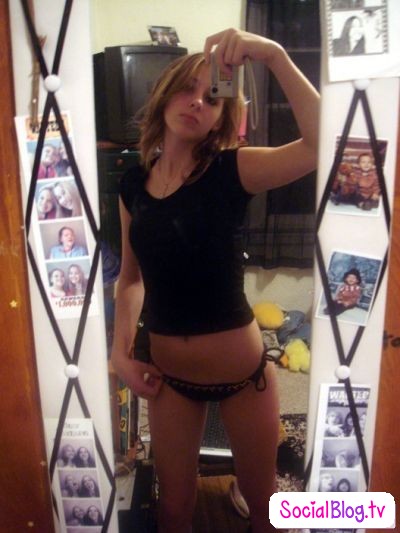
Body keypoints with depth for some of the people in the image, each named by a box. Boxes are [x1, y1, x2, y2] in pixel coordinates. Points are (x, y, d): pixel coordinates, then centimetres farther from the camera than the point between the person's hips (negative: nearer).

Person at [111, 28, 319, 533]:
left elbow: (321, 143, -30)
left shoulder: (231, 171, -13)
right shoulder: (133, 184, -1)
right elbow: (132, 277, 8)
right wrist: (120, 351, 0)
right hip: (170, 376, 3)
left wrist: (274, 54, -34)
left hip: (244, 371, -2)